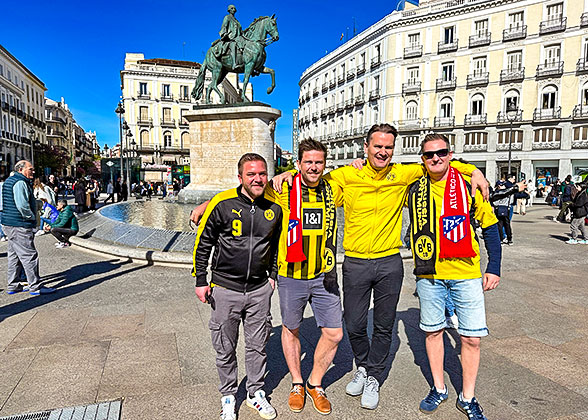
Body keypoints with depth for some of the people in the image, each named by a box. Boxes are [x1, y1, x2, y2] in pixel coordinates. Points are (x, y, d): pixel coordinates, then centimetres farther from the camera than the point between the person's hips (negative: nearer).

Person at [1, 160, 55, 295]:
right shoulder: (20, 183, -16)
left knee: (14, 255, 16)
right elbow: (22, 205, -25)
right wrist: (32, 217, -12)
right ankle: (35, 287, -2)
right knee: (29, 255, -6)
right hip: (19, 226, -11)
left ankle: (13, 286, 24)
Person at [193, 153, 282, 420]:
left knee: (257, 345, 16)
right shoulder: (222, 204, -13)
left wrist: (273, 276, 14)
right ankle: (228, 397, 35)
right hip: (225, 288, -2)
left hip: (260, 289, 3)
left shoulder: (274, 206, -1)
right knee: (225, 349, 13)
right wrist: (201, 281, -3)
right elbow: (203, 244, -3)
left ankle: (256, 393, 36)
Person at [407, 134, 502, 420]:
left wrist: (494, 268, 0)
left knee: (471, 338, 4)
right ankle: (439, 389, 32)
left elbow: (490, 226, 3)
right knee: (433, 331, 13)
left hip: (466, 273, -1)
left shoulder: (469, 186, -3)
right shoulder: (414, 189, 1)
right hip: (428, 275, 2)